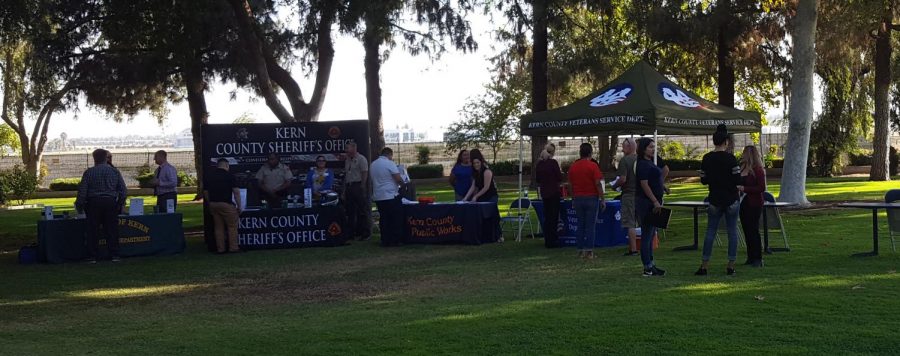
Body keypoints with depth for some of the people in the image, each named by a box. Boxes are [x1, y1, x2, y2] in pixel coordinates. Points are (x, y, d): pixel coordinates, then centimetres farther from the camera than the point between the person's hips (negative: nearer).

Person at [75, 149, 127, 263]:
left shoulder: (89, 172, -3)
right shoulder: (115, 171, 3)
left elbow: (82, 191, -3)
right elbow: (123, 189, 5)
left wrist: (79, 205, 7)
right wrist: (121, 203, 16)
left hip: (93, 203, -1)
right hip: (111, 202, 2)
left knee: (93, 230, 4)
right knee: (112, 229, 6)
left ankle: (93, 256, 5)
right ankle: (114, 255, 6)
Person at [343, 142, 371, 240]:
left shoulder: (361, 159, -5)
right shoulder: (347, 160, 18)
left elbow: (365, 173, -11)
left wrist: (362, 187, -17)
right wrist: (344, 190, 15)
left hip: (358, 185, -8)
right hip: (349, 187, 8)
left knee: (362, 211, -6)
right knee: (350, 212, 9)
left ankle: (365, 233, -3)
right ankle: (351, 232, 15)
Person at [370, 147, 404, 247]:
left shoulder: (373, 164, 11)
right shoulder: (390, 164, -11)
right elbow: (398, 179, -16)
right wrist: (402, 183, 4)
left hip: (378, 197, 7)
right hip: (391, 196, -7)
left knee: (383, 219, 10)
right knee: (396, 219, 2)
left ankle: (385, 241, 10)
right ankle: (395, 240, 2)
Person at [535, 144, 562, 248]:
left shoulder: (539, 163, 4)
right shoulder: (553, 162, -14)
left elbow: (537, 179, 11)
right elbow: (560, 178, -11)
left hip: (544, 192, 6)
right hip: (553, 192, -6)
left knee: (546, 217, 13)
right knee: (554, 216, 0)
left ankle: (547, 241, 16)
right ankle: (552, 241, -1)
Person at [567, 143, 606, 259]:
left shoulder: (573, 166, 5)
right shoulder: (593, 166, -9)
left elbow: (571, 184, 10)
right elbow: (598, 184, -12)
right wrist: (602, 199, -7)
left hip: (578, 198, 4)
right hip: (591, 198, -4)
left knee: (580, 225, 10)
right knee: (590, 226, -1)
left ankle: (581, 251, 10)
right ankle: (589, 251, -3)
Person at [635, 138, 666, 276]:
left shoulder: (649, 163, 16)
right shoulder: (642, 164, -16)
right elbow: (644, 184, -22)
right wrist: (655, 202, -23)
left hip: (652, 202, 11)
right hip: (646, 202, -11)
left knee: (650, 234, 14)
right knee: (647, 235, -6)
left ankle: (650, 264, 21)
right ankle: (648, 268, -3)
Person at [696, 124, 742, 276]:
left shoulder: (707, 158, -1)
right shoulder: (730, 158, -12)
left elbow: (703, 180, 4)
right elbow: (738, 180, -12)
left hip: (715, 200, 3)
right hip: (731, 200, -2)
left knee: (710, 231, 7)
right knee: (732, 231, 5)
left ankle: (705, 265, 4)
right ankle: (731, 265, 6)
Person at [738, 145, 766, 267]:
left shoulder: (758, 170, -13)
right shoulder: (742, 168, 8)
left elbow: (761, 188, -18)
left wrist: (744, 188, -20)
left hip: (754, 204, -7)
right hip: (744, 203, 7)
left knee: (753, 231, -5)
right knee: (747, 231, 10)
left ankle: (758, 259, 2)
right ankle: (751, 257, 18)